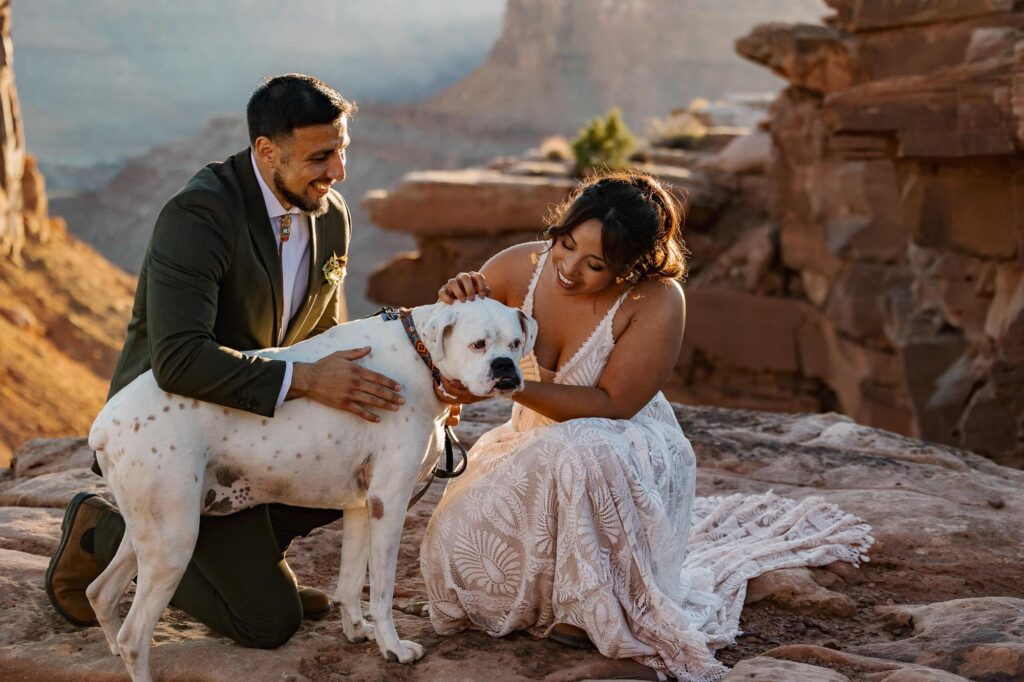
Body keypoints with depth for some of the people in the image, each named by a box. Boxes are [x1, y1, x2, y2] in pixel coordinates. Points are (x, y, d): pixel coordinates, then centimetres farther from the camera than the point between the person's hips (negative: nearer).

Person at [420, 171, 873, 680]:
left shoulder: (658, 301, -23)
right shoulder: (518, 267, -13)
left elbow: (611, 405, -23)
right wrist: (450, 308, -25)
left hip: (622, 452, -4)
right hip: (533, 446, 5)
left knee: (577, 455, -39)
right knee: (456, 541, -18)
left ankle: (587, 612, -14)